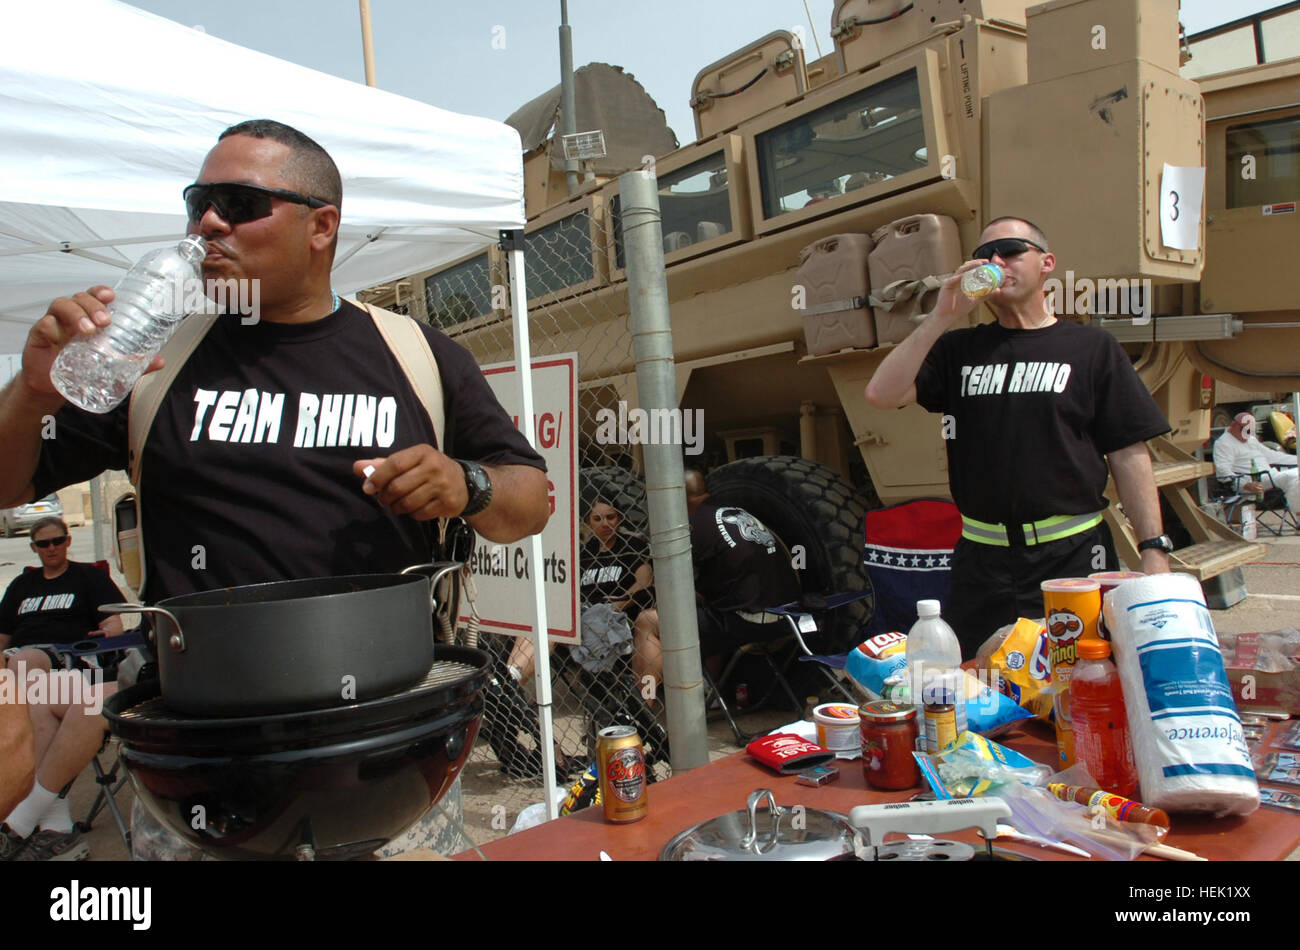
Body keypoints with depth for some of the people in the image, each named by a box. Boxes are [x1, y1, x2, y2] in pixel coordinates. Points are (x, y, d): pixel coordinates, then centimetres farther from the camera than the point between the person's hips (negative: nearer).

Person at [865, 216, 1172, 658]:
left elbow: (1128, 457, 2)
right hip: (981, 561, 2)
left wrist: (1154, 550, -5)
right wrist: (941, 317, -9)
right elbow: (881, 394, -6)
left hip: (1074, 555, -1)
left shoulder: (1091, 348, 5)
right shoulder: (959, 349, 10)